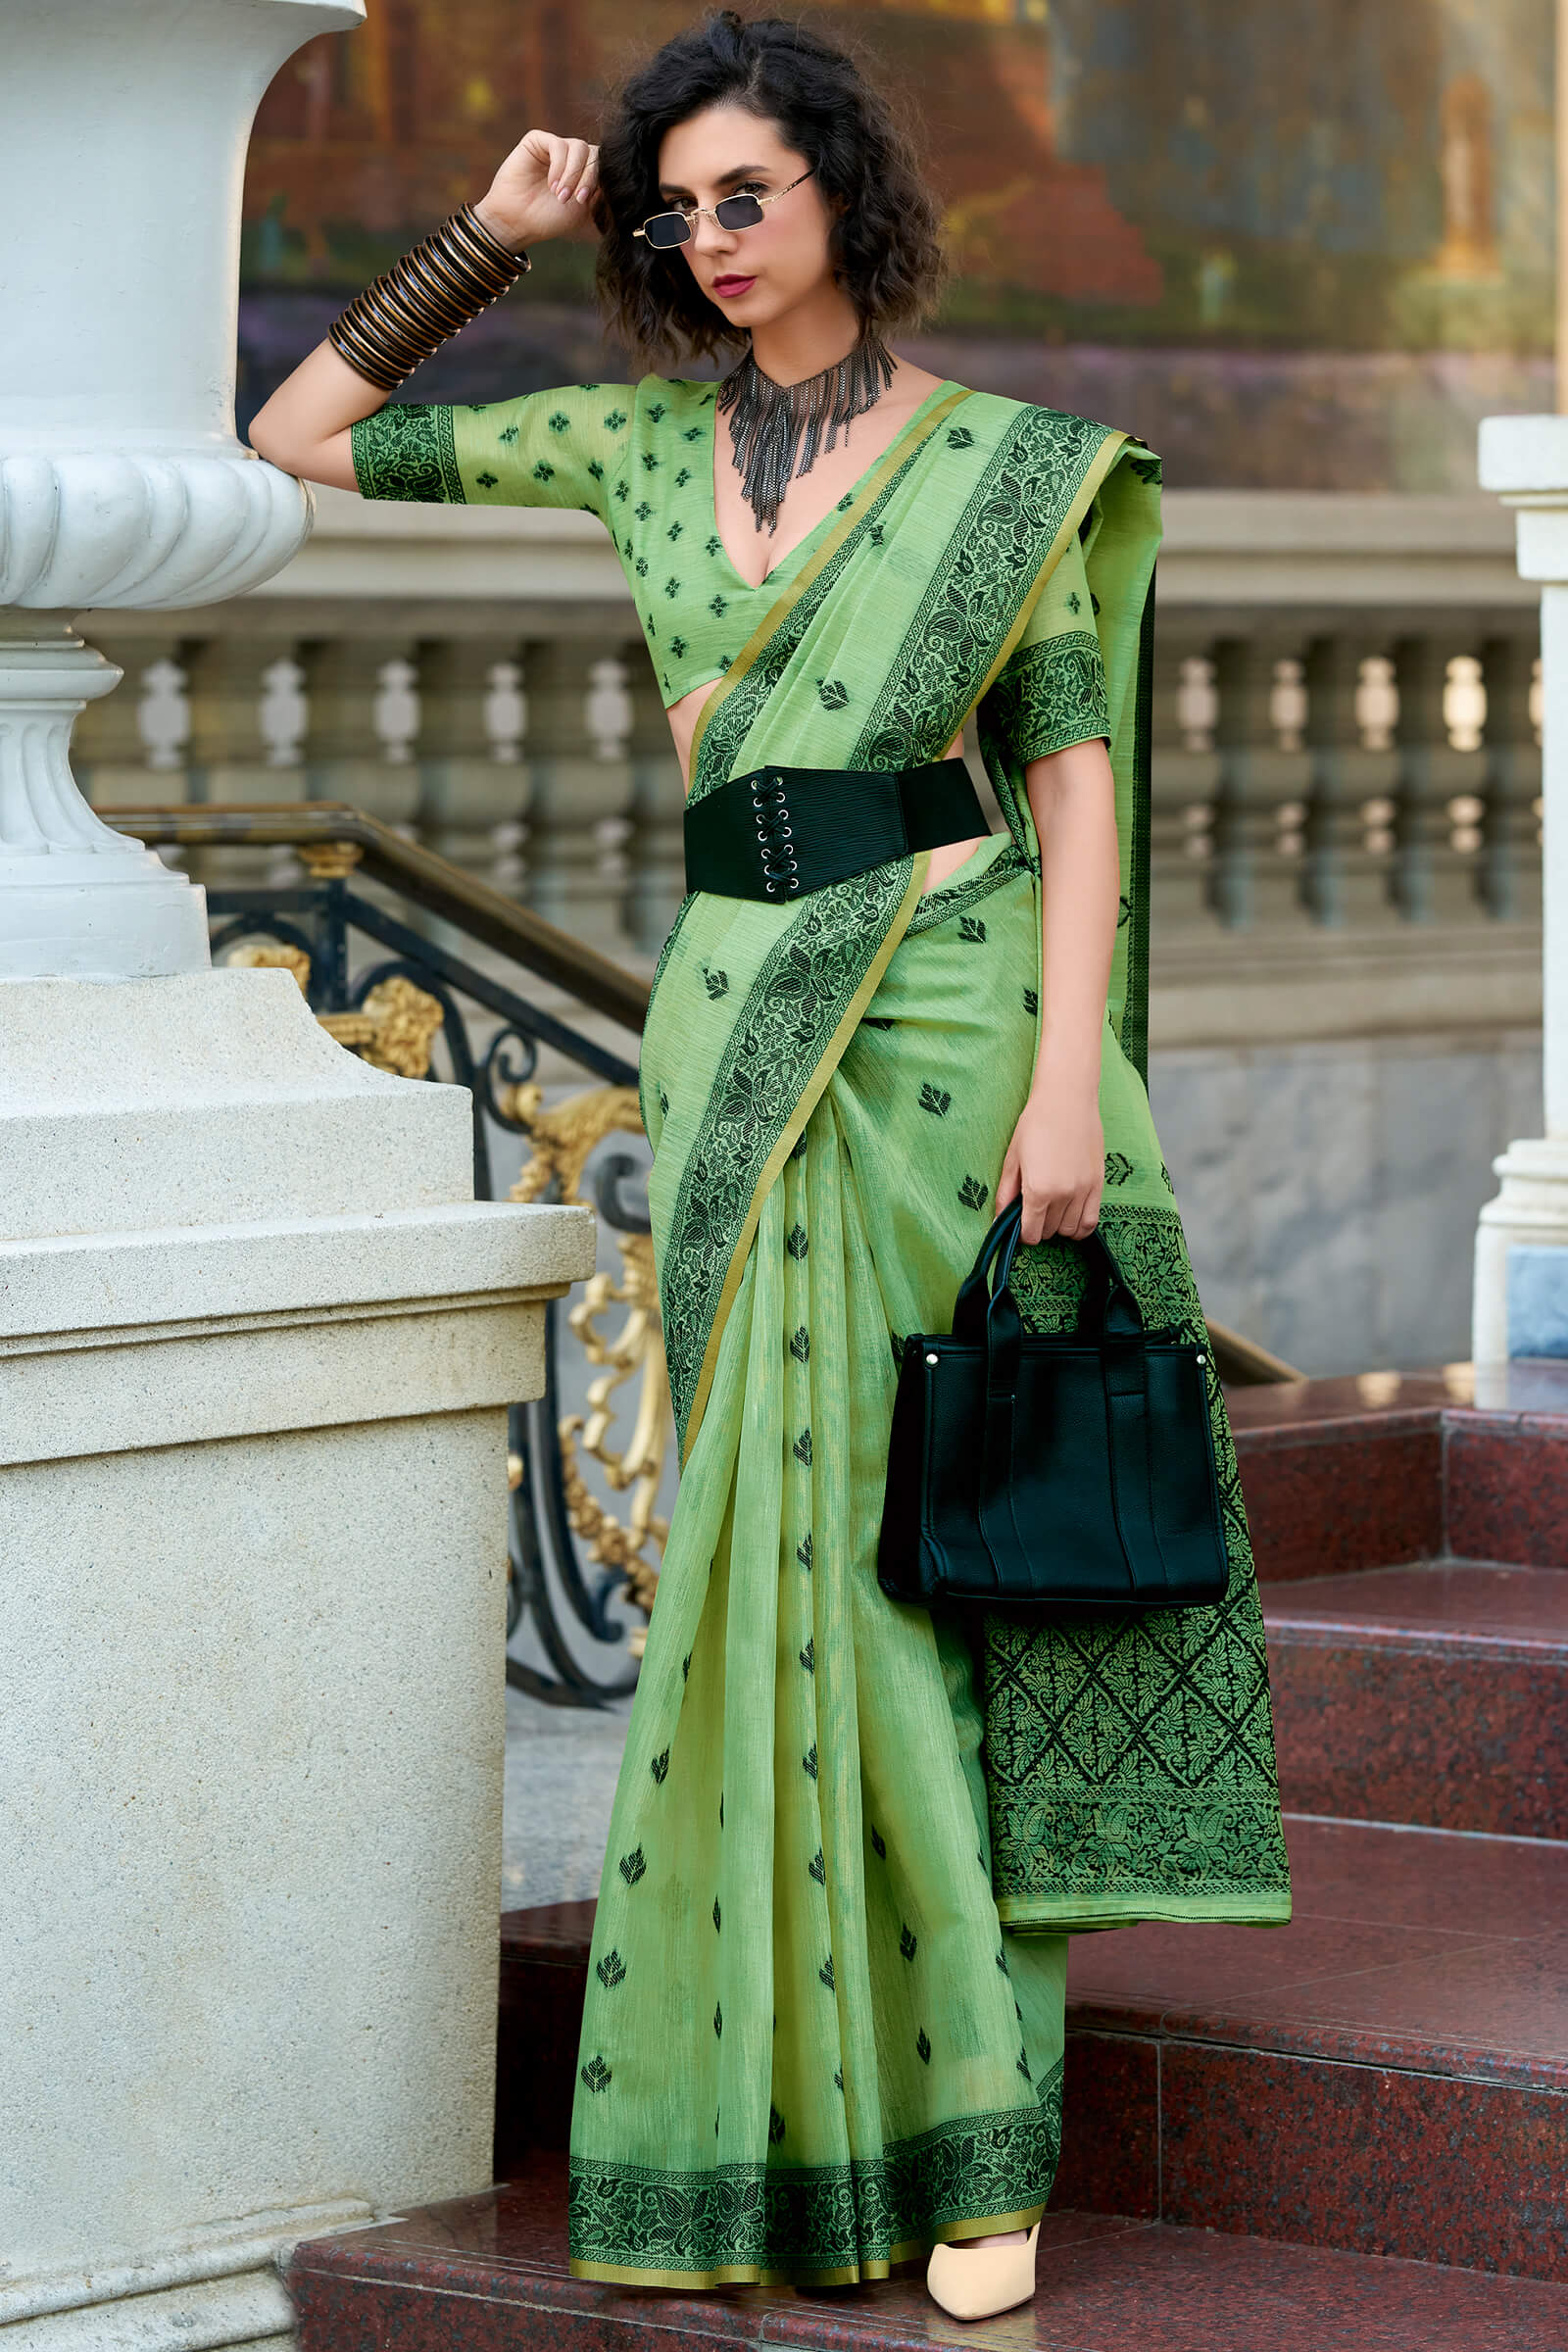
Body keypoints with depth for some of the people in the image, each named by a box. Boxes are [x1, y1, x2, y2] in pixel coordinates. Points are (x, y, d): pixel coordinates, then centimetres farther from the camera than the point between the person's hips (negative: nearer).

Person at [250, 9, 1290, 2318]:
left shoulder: (1001, 461, 1)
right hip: (737, 1025, 3)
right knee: (778, 1544, 3)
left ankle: (973, 2126, 1)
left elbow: (1078, 775, -2)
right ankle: (797, 2095, 10)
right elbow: (302, 439, 15)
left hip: (948, 1018, -3)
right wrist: (493, 240, 9)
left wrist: (1069, 1076, -12)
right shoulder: (641, 448, 11)